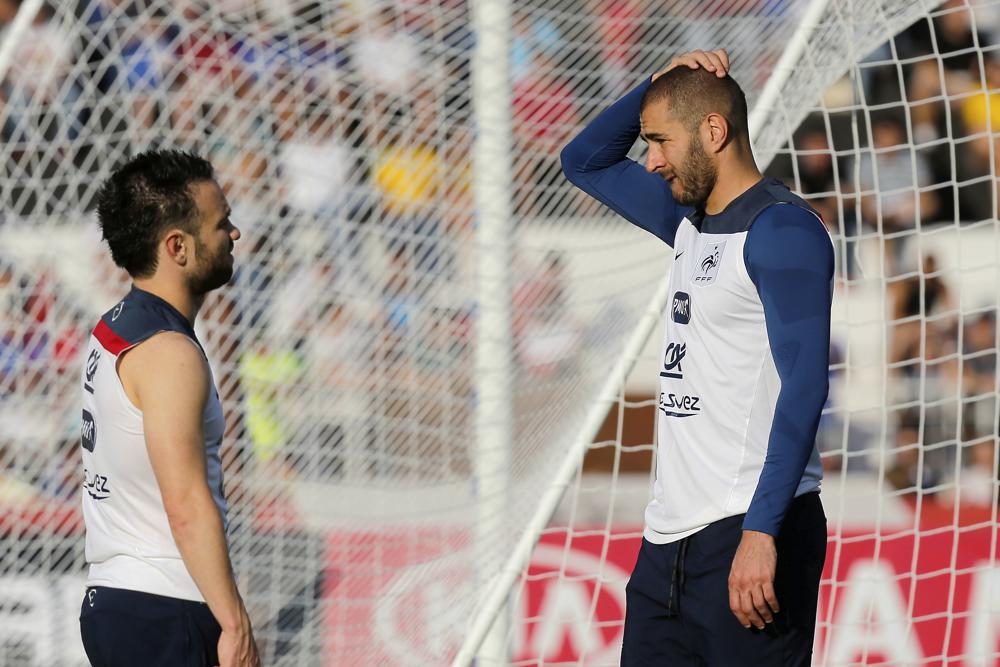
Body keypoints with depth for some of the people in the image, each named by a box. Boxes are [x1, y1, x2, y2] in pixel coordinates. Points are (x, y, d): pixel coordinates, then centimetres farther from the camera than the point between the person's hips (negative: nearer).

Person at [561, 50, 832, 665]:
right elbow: (586, 162, 30)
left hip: (750, 536, -9)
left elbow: (804, 385, -19)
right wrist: (661, 85, 13)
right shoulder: (691, 221, 16)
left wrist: (761, 533, -25)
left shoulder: (781, 229, -11)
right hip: (671, 537, 9)